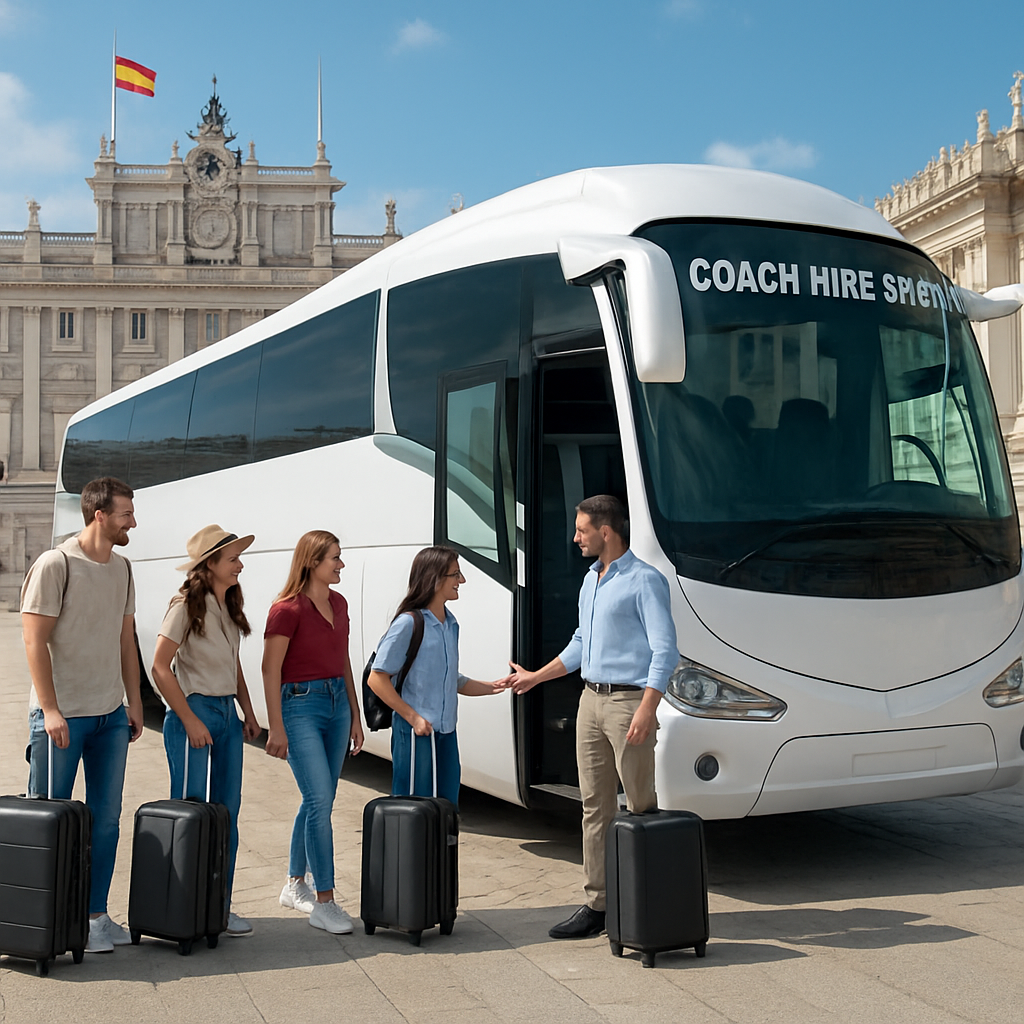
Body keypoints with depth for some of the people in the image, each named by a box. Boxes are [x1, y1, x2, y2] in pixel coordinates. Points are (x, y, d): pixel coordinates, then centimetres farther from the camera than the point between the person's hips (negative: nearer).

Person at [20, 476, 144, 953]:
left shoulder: (122, 568, 11)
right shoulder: (55, 564, -10)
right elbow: (34, 640, -12)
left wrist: (134, 701, 13)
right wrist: (50, 710, -16)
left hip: (111, 715, 7)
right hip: (62, 716, -6)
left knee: (106, 818, 9)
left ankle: (95, 914, 19)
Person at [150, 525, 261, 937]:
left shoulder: (229, 606, 11)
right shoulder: (186, 606, -11)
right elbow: (160, 667, -14)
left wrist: (248, 713, 14)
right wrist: (189, 720, -16)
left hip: (228, 713, 8)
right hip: (193, 712, -7)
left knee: (227, 812, 7)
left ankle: (220, 906, 15)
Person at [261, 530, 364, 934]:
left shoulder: (339, 604, 11)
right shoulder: (287, 609, -12)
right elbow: (270, 668, -12)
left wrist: (355, 716, 16)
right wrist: (275, 727, -15)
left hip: (337, 703, 8)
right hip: (300, 705, -8)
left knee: (317, 802, 13)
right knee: (319, 801, -11)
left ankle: (295, 885, 28)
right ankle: (324, 903, -5)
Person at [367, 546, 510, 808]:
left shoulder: (450, 624, 13)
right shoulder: (409, 623, -12)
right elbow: (377, 679, -13)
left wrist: (492, 686, 7)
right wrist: (413, 717, -16)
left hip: (446, 731, 8)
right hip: (415, 734, -8)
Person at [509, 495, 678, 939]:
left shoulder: (645, 580, -10)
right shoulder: (591, 579, 17)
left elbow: (665, 651, -15)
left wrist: (646, 709, -25)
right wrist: (535, 677, 27)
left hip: (629, 702, -8)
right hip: (591, 701, 8)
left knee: (641, 807, -4)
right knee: (595, 807, 8)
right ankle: (596, 904, 13)